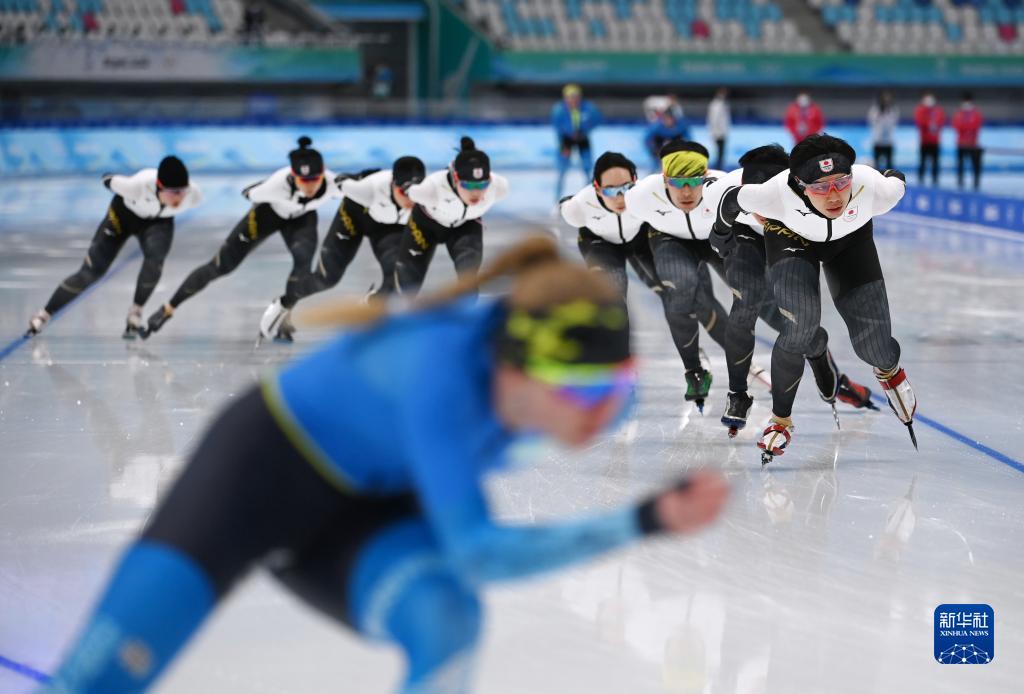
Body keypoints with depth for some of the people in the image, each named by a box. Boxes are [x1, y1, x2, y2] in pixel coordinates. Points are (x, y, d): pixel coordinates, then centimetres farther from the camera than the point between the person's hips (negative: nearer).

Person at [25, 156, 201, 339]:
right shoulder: (138, 185, -42)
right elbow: (108, 180, -18)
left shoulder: (193, 195, -33)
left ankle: (136, 313, -10)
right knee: (90, 272, -3)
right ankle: (44, 314, 17)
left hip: (157, 221, 2)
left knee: (155, 257, -31)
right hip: (123, 215, -2)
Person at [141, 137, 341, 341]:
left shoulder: (333, 184, -36)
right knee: (220, 265, -1)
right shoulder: (279, 183, -43)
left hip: (301, 217, 2)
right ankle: (168, 309, 15)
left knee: (303, 260, -28)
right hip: (268, 212, -2)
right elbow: (250, 194, -21)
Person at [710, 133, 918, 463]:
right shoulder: (778, 193, -40)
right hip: (791, 237, -1)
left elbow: (896, 181, -12)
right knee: (800, 326, -25)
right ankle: (781, 419, 0)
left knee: (874, 346, -6)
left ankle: (889, 371, 35)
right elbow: (733, 198, -19)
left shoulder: (872, 187, -37)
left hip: (850, 240, 2)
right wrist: (722, 231, 2)